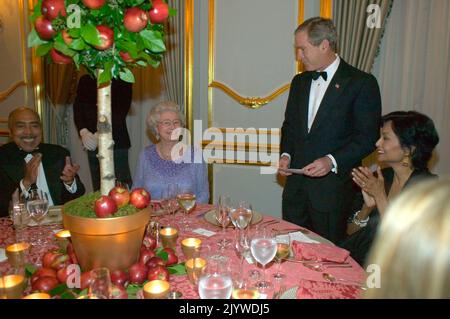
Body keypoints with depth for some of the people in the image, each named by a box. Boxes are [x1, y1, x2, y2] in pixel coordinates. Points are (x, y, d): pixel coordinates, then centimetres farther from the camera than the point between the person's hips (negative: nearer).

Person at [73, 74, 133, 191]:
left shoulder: (122, 81, 3)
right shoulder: (85, 80, 14)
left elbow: (120, 112, -8)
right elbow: (78, 108, 6)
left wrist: (99, 134, -18)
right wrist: (83, 132, -13)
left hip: (116, 142, -3)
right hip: (92, 144, 4)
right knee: (98, 187, 6)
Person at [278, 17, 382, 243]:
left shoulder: (361, 83, -8)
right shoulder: (299, 82, 12)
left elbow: (368, 137, -10)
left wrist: (332, 161, -21)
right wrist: (286, 154, 2)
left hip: (333, 189, -5)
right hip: (295, 185, 6)